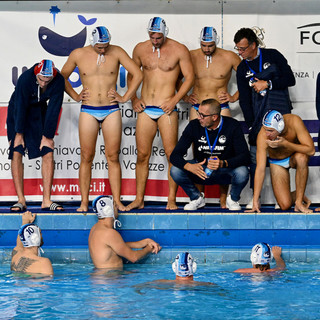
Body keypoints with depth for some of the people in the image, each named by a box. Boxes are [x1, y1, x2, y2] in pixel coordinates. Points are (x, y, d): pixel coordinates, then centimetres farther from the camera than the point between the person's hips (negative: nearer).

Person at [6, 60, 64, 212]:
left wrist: (47, 136, -15)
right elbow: (20, 107, -22)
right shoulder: (25, 78, -31)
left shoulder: (59, 81, -24)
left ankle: (46, 200, -9)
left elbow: (53, 110, -18)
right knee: (16, 152, -12)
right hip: (18, 112, -2)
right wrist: (19, 134, -15)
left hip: (39, 111, 2)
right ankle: (21, 200, -9)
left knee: (48, 152, -10)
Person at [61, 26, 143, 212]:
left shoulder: (117, 52, 0)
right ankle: (84, 202, 4)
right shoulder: (78, 54, 3)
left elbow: (138, 74, 1)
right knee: (87, 157, 0)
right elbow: (63, 76, 17)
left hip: (111, 111, 0)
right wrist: (75, 96, 8)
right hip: (88, 111, 0)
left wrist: (125, 98, -1)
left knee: (113, 157, -1)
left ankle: (117, 201, 1)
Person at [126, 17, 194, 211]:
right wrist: (133, 99, 9)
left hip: (167, 109, -3)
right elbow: (131, 74, 20)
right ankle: (139, 199, 9)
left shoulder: (179, 50, -1)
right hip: (145, 108, 3)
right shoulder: (140, 49, 8)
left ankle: (172, 200, 2)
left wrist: (174, 100, -9)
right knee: (142, 155, 3)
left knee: (172, 155, -5)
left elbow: (189, 77, 0)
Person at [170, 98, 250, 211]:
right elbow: (175, 155, -14)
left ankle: (233, 200, 0)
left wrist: (223, 163, -42)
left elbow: (244, 156, -23)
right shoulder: (194, 126, -11)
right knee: (175, 171, -25)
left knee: (242, 172, -35)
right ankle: (197, 198, 5)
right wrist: (189, 166, -37)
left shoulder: (232, 126, -16)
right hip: (201, 170, 2)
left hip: (225, 171, -2)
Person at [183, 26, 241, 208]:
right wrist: (184, 96, 7)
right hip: (197, 109, 1)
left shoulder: (229, 57, -1)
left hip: (221, 108, -1)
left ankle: (223, 197, 2)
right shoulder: (191, 56, 3)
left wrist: (235, 97, 2)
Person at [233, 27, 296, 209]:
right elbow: (244, 100, 7)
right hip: (258, 117, 2)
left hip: (281, 113, -2)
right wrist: (252, 125, -2)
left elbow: (290, 80, -1)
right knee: (255, 158, -6)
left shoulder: (273, 56, 1)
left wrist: (267, 83, -11)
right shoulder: (242, 69, 9)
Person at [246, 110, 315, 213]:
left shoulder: (294, 121, -32)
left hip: (294, 157, 1)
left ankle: (299, 201, -22)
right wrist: (255, 200, -32)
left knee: (301, 158, -37)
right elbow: (260, 169, -30)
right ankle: (296, 195, 20)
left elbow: (311, 150, -33)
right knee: (285, 205, -16)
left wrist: (285, 144, -42)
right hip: (277, 163, -1)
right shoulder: (263, 136, -32)